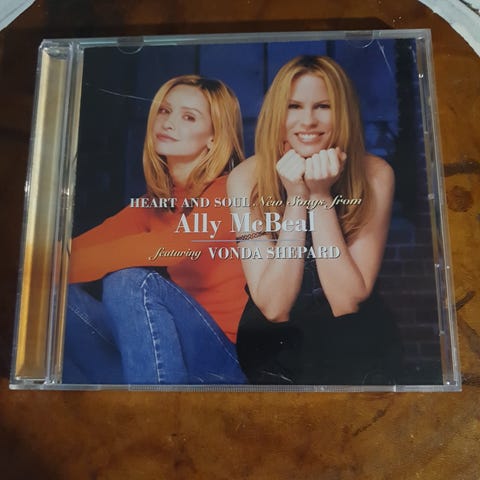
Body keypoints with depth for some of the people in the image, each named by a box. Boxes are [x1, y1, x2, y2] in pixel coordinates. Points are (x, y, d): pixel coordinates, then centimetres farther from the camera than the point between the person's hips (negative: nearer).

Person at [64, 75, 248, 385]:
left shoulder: (230, 191, -8)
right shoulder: (152, 204, 11)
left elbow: (171, 248, -27)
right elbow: (86, 244, -4)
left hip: (216, 360, -5)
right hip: (156, 349, 6)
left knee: (130, 281, -30)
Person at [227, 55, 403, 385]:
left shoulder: (375, 174, -12)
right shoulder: (247, 178, -13)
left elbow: (347, 302, -16)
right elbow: (274, 308, -17)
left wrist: (321, 195, -23)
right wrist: (296, 197, -24)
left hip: (355, 345, 1)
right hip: (274, 343, 0)